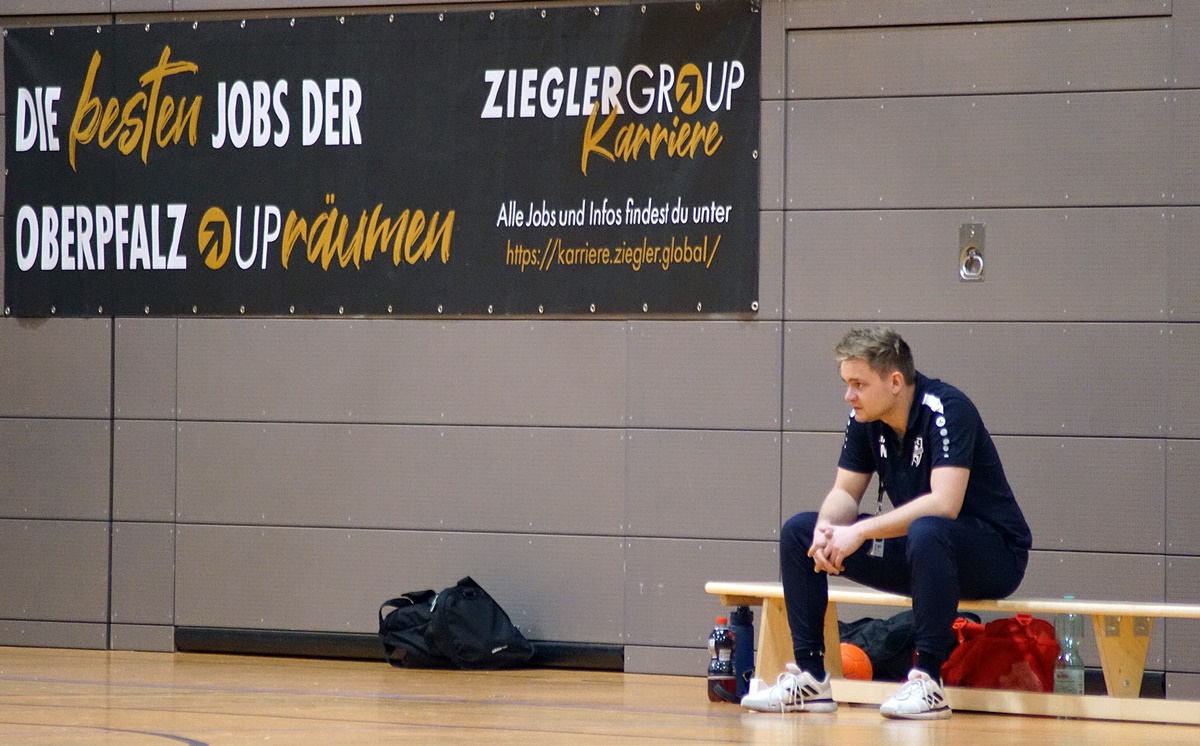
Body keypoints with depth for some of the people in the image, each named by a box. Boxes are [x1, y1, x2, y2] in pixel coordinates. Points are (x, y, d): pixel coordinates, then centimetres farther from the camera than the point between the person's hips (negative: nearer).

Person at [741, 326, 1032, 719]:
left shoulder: (946, 410, -23)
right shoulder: (865, 418, -1)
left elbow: (945, 504, -33)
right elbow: (845, 492, 5)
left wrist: (859, 532, -33)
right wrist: (827, 528, -19)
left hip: (994, 555, -8)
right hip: (915, 554, 8)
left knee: (925, 533, -41)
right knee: (799, 532, -1)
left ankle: (928, 681, -33)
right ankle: (810, 677, -4)